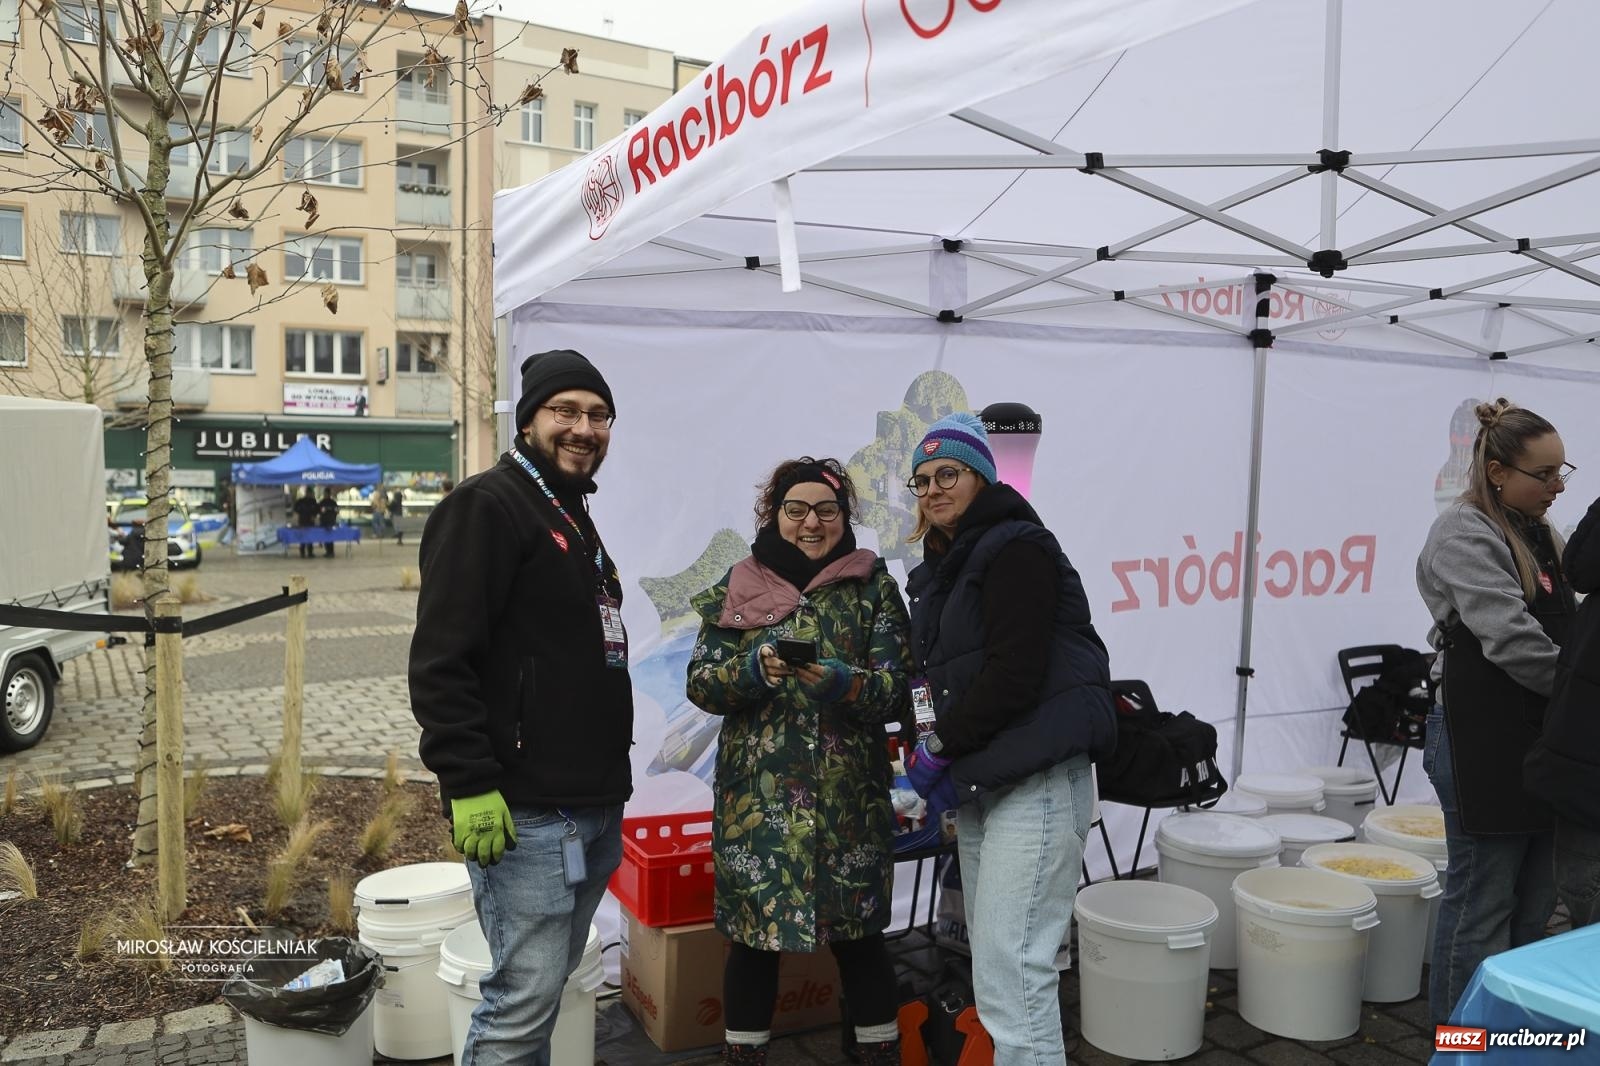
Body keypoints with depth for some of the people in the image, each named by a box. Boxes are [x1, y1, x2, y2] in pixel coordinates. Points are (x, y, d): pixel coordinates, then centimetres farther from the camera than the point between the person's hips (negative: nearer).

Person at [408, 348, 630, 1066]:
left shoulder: (575, 518, 18)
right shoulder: (487, 505, -11)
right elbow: (441, 662, -19)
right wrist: (470, 786, -23)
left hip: (595, 805, 9)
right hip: (526, 812, -9)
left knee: (548, 986, 19)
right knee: (524, 999, -3)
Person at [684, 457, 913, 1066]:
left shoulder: (873, 586, 3)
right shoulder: (739, 587, 6)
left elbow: (900, 690, -2)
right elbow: (700, 682, 1)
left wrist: (847, 683, -21)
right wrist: (753, 668, -18)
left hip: (850, 796, -1)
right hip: (756, 797, 1)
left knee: (858, 934, 6)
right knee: (753, 932, 7)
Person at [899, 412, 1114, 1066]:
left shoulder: (1015, 550, -10)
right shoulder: (946, 566, 17)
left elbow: (1014, 674, -19)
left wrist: (940, 746, -12)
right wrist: (945, 763, 5)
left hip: (1036, 781, -9)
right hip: (979, 781, 9)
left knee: (1011, 967, -10)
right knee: (992, 956, 13)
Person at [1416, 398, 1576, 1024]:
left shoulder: (1536, 533, 16)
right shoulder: (1464, 535, -12)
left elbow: (1565, 631, 21)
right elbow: (1512, 640, -19)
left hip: (1540, 745, 9)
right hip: (1484, 745, -9)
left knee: (1534, 907, 15)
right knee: (1481, 908, 0)